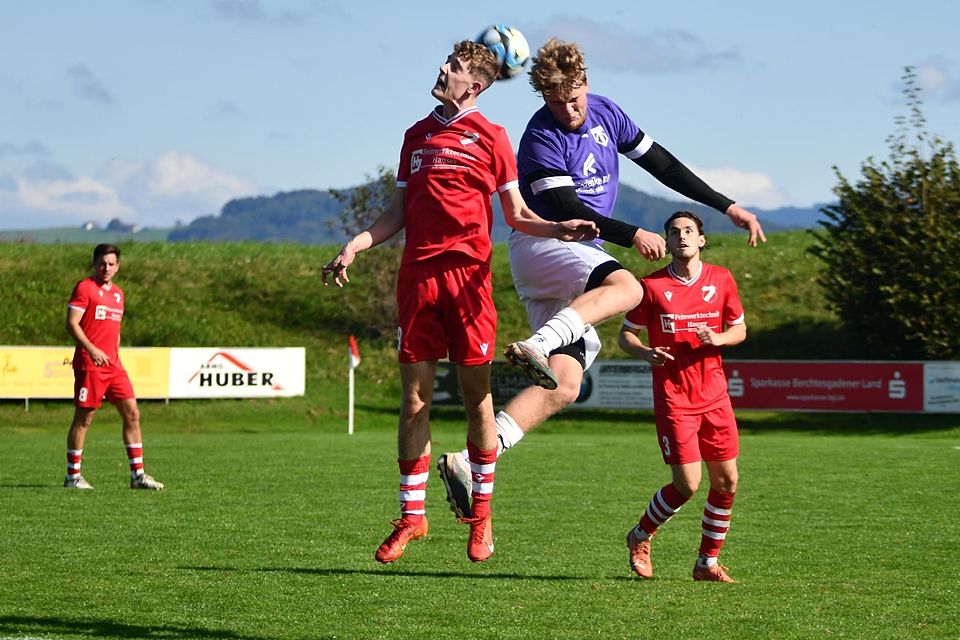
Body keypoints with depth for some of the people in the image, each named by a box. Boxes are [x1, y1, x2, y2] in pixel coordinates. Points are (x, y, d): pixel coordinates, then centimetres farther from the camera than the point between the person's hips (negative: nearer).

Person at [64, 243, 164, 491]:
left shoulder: (117, 293, 18)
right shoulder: (85, 288, -4)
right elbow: (71, 324, -11)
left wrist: (115, 355, 17)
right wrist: (91, 349, -22)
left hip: (113, 365, 7)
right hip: (89, 365, -7)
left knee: (132, 413, 1)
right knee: (83, 418, -2)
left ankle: (137, 474, 4)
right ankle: (73, 476, 7)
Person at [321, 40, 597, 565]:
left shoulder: (490, 137, 5)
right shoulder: (417, 135, 17)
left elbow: (517, 215, 6)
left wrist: (558, 229, -13)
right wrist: (355, 246, 7)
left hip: (468, 272, -4)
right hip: (417, 274, 4)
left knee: (476, 395, 0)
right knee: (415, 396, 3)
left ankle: (481, 514, 10)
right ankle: (412, 515, 9)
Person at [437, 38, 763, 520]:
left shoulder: (605, 113, 10)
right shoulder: (542, 138, -13)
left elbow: (660, 163, 17)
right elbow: (567, 209, -19)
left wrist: (727, 207, 16)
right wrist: (633, 236, -27)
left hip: (578, 255, 7)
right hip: (540, 245, -7)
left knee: (564, 387, -7)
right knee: (626, 287, -35)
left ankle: (467, 462, -15)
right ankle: (537, 345, -49)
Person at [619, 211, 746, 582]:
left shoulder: (721, 280, 4)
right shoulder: (652, 286, -4)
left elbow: (739, 329, 12)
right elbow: (626, 333, 4)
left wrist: (717, 338, -10)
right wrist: (645, 353, -18)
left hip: (714, 395, 4)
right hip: (673, 398, -4)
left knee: (726, 482, 3)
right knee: (687, 485, -9)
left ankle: (708, 562, 18)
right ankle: (640, 537, 17)